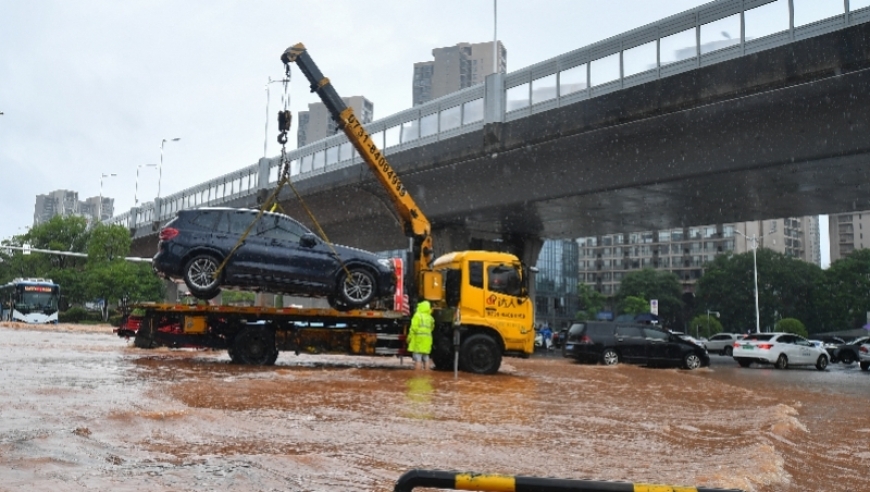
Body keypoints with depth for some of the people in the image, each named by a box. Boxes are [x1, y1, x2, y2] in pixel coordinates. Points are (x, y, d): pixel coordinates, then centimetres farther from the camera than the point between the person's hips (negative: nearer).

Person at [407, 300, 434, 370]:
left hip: (418, 339, -6)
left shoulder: (418, 315, -6)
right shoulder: (430, 318, 16)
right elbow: (431, 328, 17)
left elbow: (414, 328, -12)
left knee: (417, 359, -7)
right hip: (427, 340, 7)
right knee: (426, 359, 10)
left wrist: (409, 337, -5)